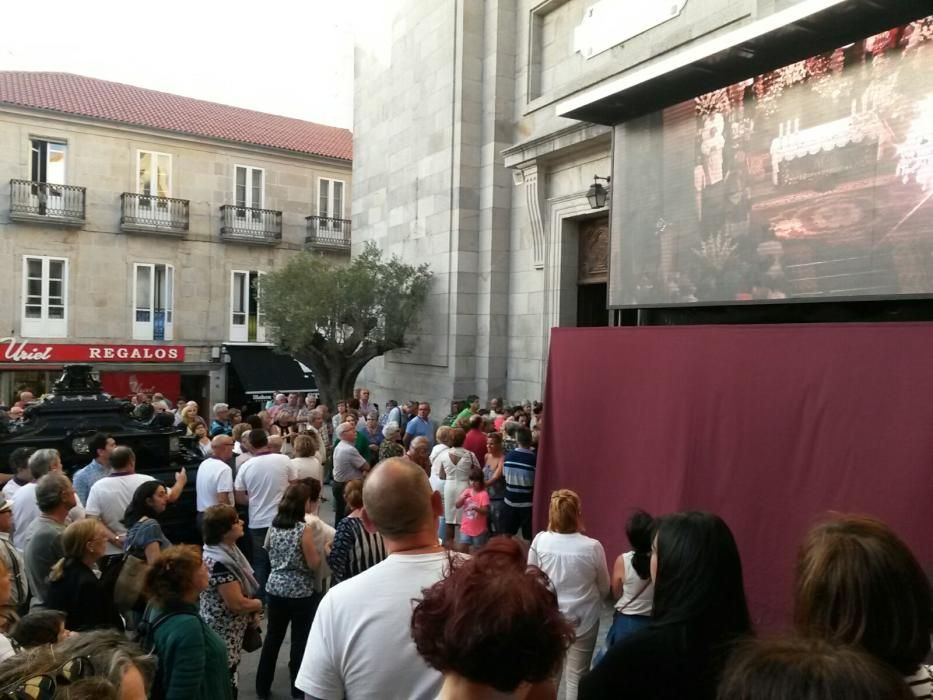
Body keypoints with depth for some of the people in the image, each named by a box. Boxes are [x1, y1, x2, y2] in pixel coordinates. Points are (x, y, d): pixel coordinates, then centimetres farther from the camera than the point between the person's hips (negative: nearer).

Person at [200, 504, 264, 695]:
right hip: (223, 634, -9)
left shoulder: (228, 550, 2)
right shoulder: (219, 562, -28)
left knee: (227, 678, 23)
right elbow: (237, 603, -27)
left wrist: (253, 612, 1)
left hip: (230, 631, 9)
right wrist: (259, 604, -9)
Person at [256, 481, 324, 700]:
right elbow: (313, 564, -14)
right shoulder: (305, 529, -19)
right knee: (300, 641, 8)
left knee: (272, 638, 18)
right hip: (300, 593, -6)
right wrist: (321, 550, 2)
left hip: (275, 589, 6)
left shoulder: (274, 526, 0)